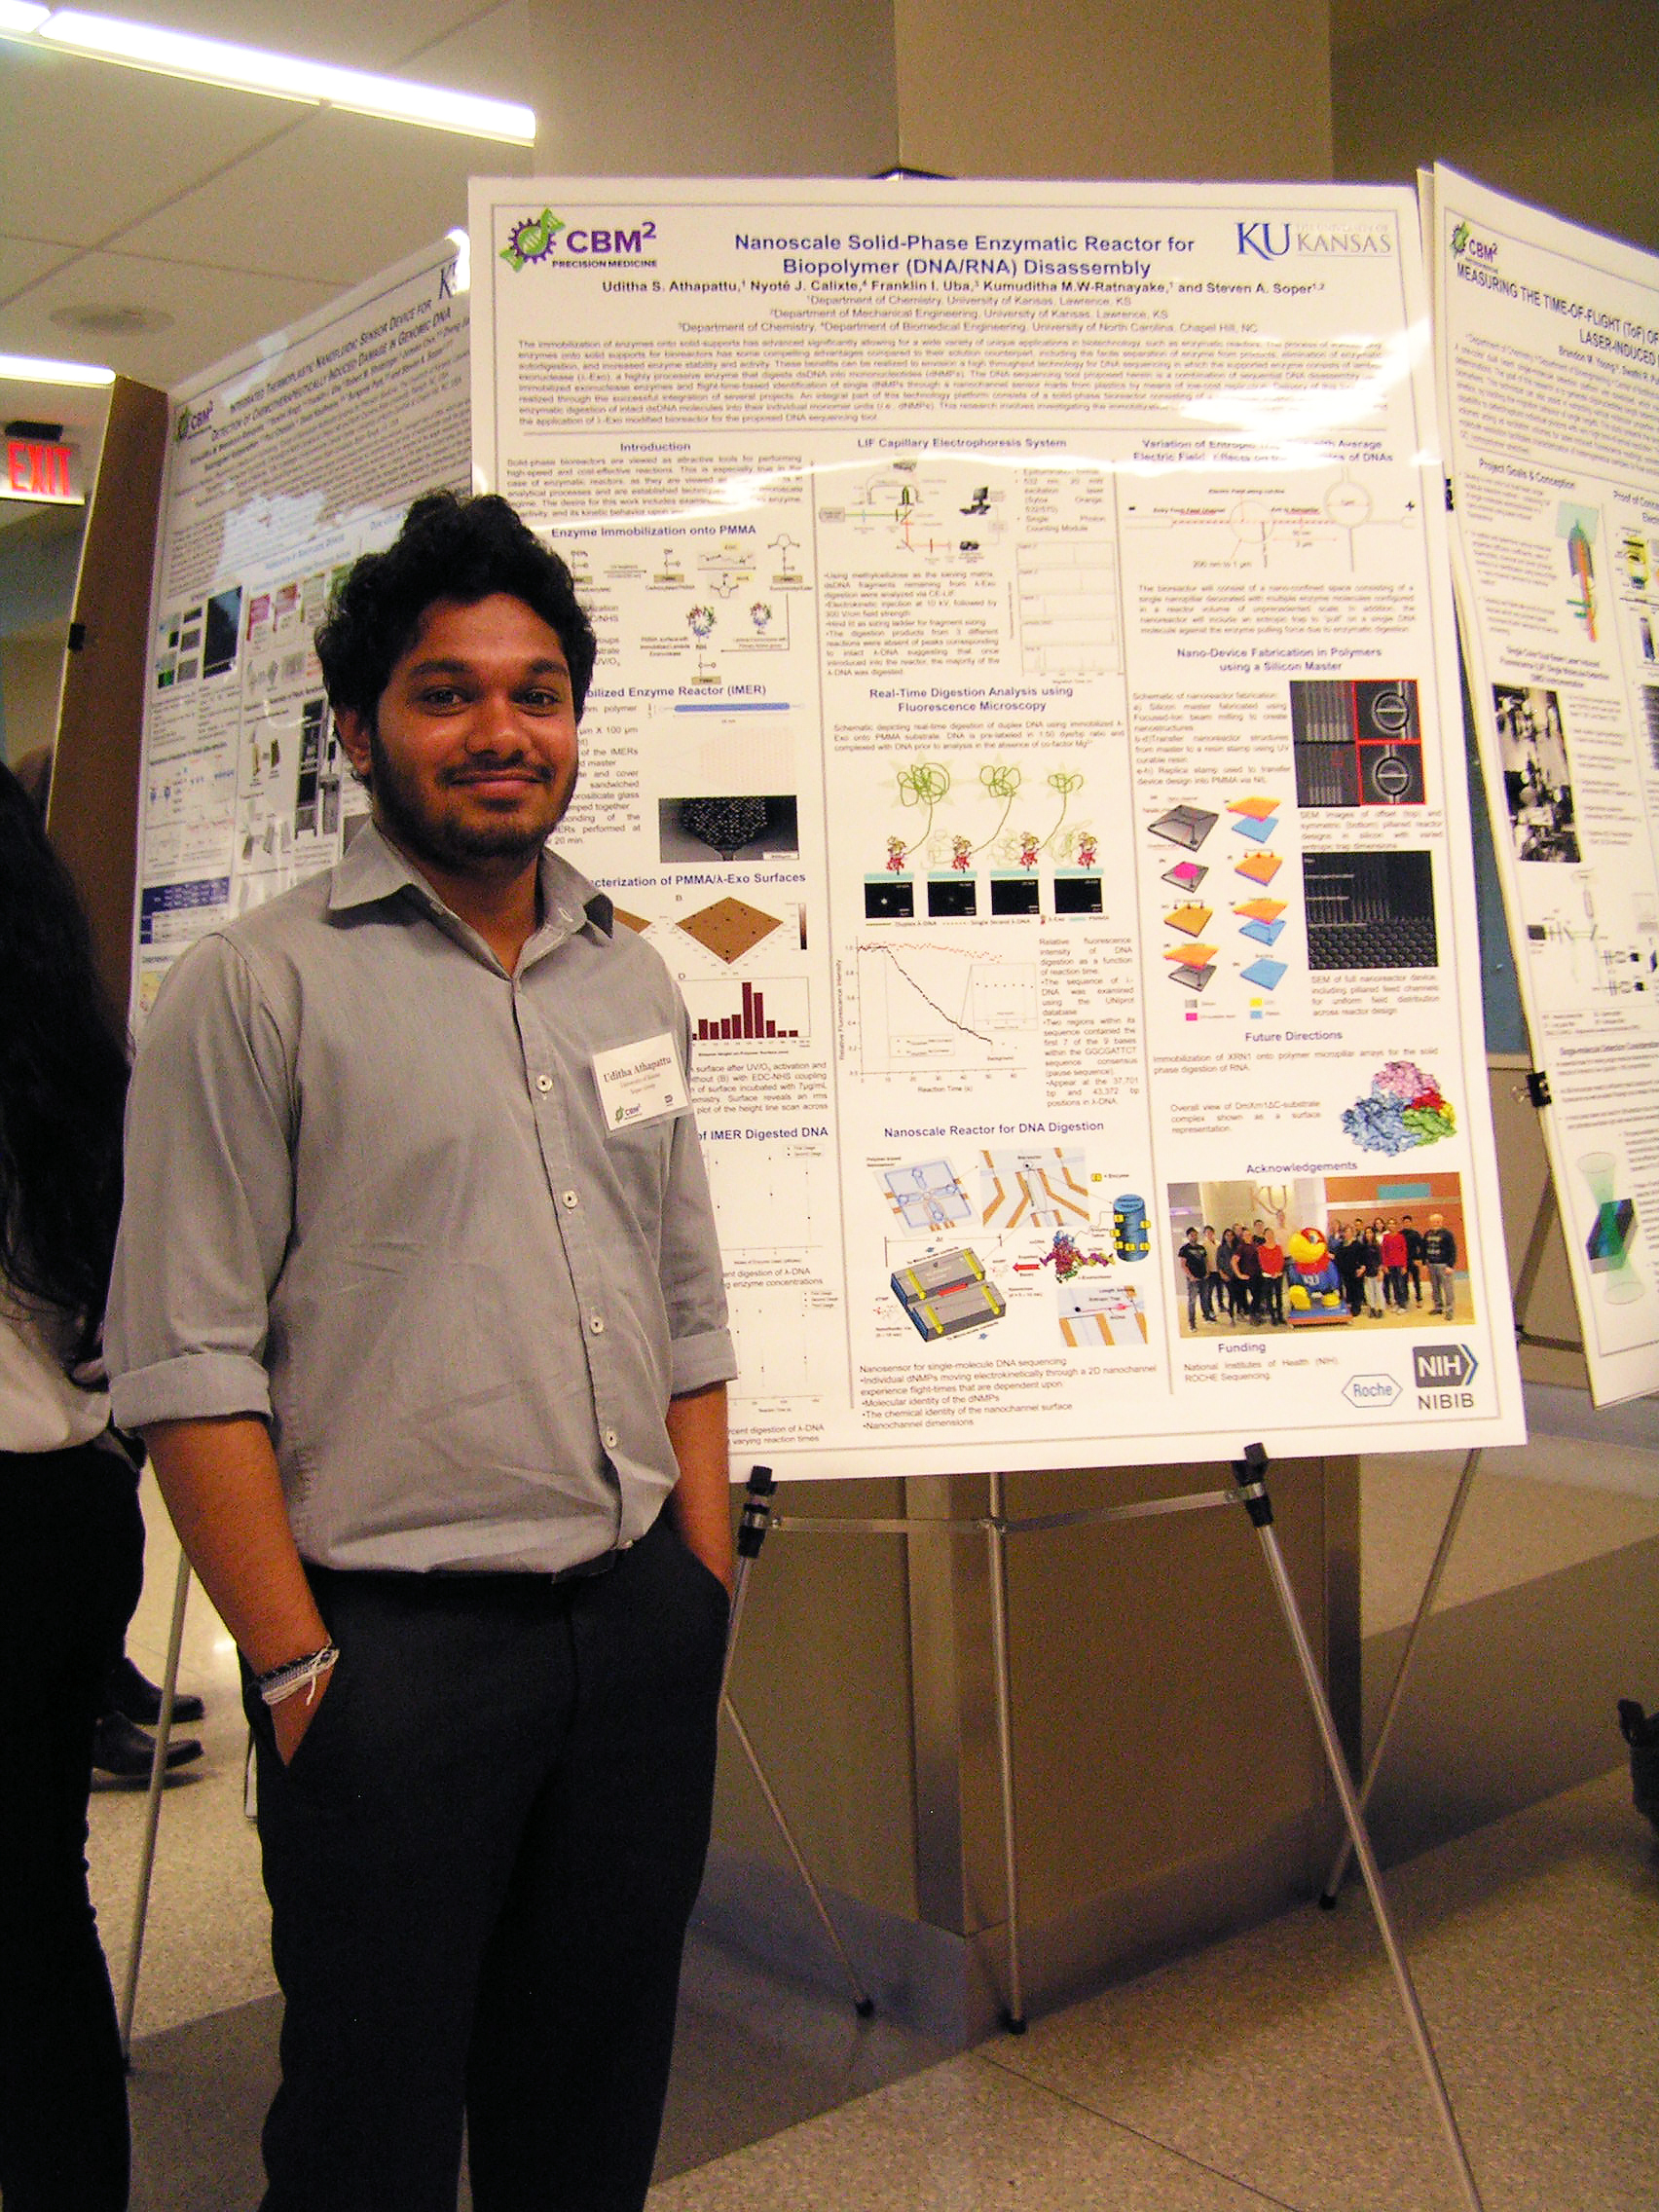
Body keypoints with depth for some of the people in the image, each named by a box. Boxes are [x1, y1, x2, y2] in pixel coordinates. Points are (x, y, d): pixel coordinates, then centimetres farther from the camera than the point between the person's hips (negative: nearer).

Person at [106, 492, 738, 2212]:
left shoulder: (632, 980, 11)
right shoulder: (256, 989, -7)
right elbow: (190, 1363, -11)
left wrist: (705, 1586, 9)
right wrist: (298, 1666, -13)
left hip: (642, 1624, 5)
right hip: (391, 1639, -5)